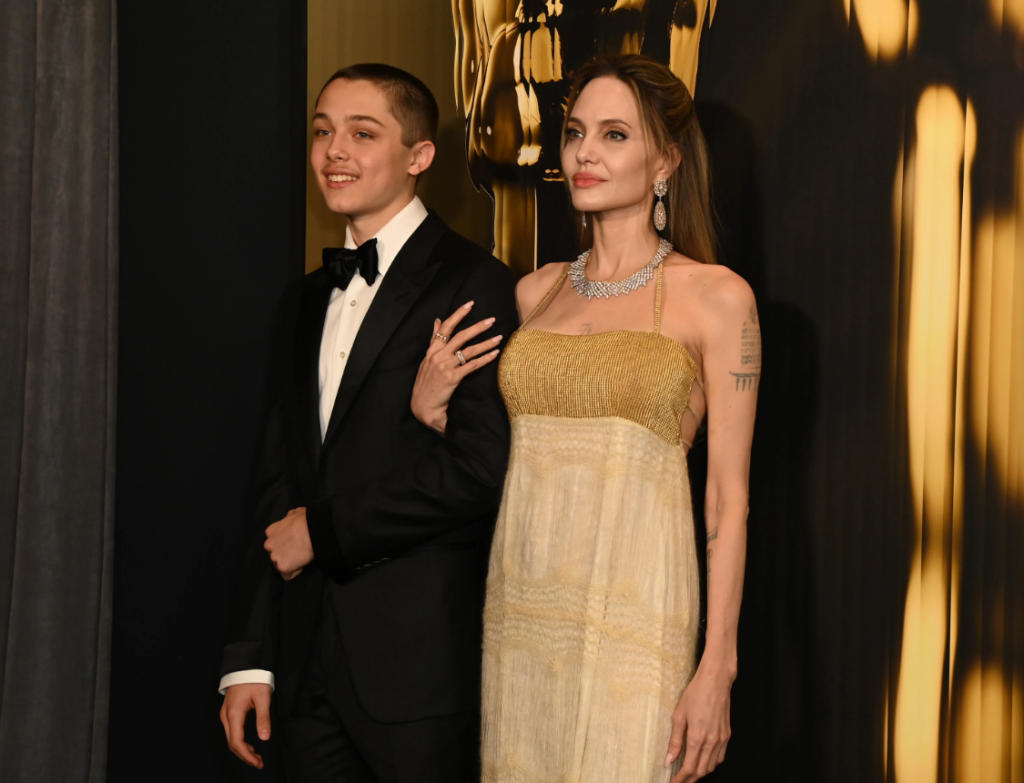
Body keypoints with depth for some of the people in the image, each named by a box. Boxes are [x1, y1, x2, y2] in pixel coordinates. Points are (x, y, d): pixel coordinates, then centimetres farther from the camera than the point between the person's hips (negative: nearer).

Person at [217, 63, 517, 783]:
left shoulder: (477, 285, -8)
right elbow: (277, 484, 16)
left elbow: (481, 466, -19)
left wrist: (323, 528, -10)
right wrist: (250, 656, 11)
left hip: (421, 666, -6)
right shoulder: (306, 302, 15)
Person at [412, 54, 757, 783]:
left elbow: (728, 500, -4)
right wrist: (431, 409, 2)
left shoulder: (716, 297, -2)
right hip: (519, 607, 5)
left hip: (632, 613, -5)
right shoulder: (535, 292, 12)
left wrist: (718, 667, -10)